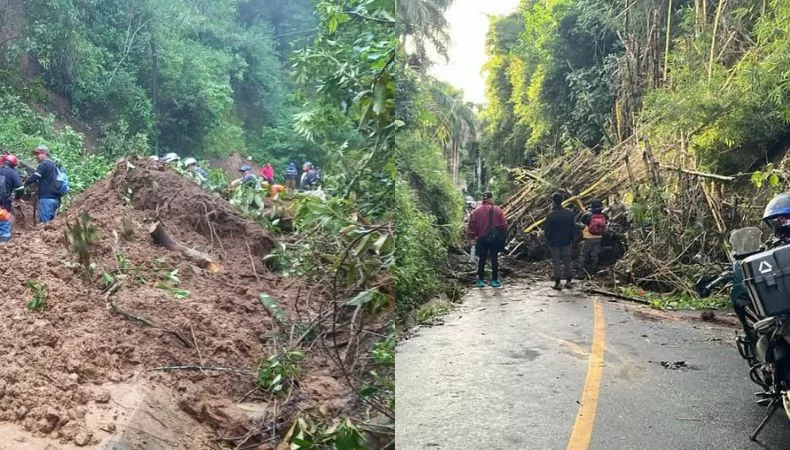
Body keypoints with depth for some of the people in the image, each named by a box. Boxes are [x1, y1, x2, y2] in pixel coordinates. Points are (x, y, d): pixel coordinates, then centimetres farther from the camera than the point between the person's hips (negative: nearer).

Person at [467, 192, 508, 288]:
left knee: (481, 259, 10)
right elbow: (504, 225, -3)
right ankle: (494, 280, 10)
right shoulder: (497, 210, -4)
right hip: (495, 238, -1)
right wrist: (504, 238, 5)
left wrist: (471, 237, 8)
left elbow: (472, 225, 0)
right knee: (494, 259, 7)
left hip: (481, 238, 1)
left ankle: (481, 280, 12)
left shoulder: (476, 211, 0)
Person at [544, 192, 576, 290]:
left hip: (555, 242, -3)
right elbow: (573, 228, 3)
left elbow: (547, 229, -10)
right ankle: (568, 281, 16)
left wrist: (549, 240, 6)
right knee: (567, 262, 14)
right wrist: (571, 239, 13)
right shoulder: (569, 213, -4)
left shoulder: (551, 215, -16)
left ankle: (557, 283, 7)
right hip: (566, 242, 3)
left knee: (556, 263, 5)